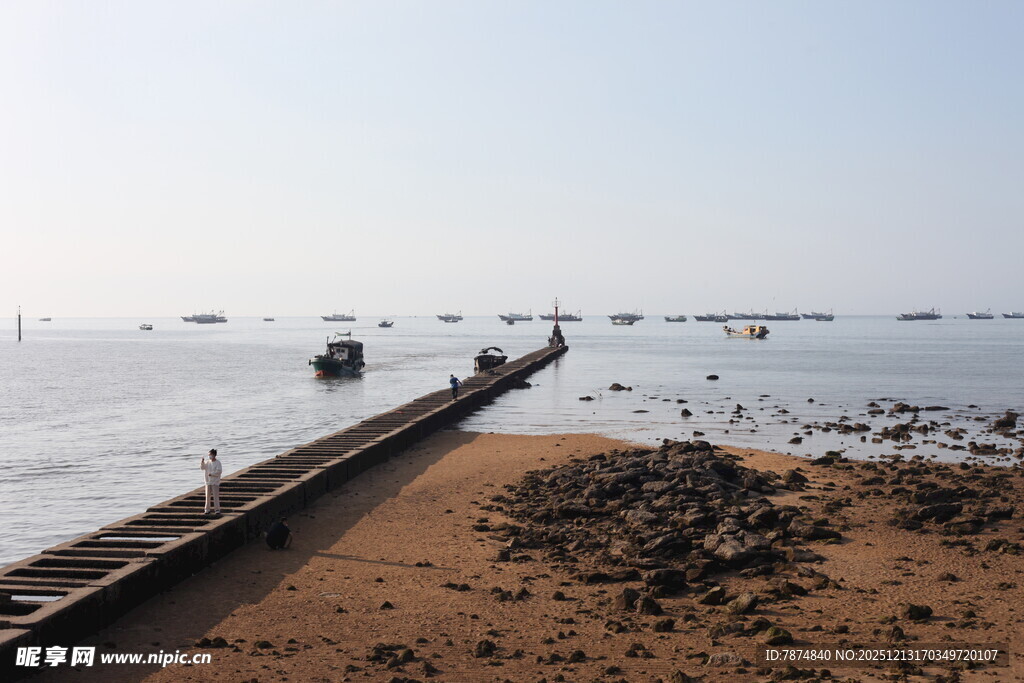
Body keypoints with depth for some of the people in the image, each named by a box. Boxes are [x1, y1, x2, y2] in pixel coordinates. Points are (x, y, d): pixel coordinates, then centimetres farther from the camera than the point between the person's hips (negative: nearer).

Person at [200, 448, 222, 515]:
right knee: (208, 496, 6)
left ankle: (217, 509, 1)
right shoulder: (207, 462, 8)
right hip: (208, 481, 5)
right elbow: (202, 467, 2)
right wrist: (202, 462, -14)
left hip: (215, 482, -5)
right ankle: (207, 510, 12)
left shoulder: (218, 463, -6)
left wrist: (211, 474, -17)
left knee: (216, 496, -4)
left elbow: (219, 471, -12)